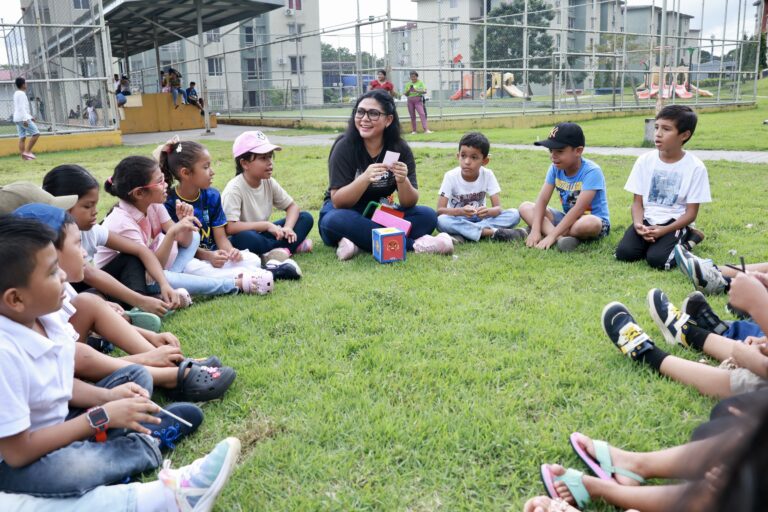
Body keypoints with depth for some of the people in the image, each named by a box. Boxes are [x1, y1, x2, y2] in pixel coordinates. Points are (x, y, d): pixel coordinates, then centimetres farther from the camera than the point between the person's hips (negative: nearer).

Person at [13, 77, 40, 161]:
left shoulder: (16, 94, 19)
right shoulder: (21, 94, -11)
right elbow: (21, 107, -19)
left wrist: (30, 117, 27)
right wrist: (25, 119, -24)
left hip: (18, 119, 10)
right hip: (23, 118, -10)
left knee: (22, 137, 5)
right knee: (36, 133, -8)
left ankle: (23, 156, 2)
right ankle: (27, 151, -11)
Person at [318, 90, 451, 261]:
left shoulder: (400, 149, -8)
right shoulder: (345, 146, -15)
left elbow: (410, 204, -10)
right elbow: (338, 202, -20)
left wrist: (403, 181, -31)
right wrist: (365, 178, -36)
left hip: (380, 215, 3)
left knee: (427, 216, -18)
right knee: (335, 221, -36)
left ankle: (359, 243, -28)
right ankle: (413, 244, -31)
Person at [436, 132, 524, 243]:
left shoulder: (487, 175, -9)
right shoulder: (451, 176, -14)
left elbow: (498, 208, -13)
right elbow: (439, 210, -20)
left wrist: (488, 211, -38)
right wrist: (460, 211, -40)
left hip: (480, 219, 2)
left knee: (514, 214, -20)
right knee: (441, 220, -35)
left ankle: (461, 235, -28)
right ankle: (492, 232, -32)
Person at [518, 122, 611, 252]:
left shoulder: (591, 171, -23)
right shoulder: (555, 168, -4)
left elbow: (578, 209, -30)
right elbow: (542, 200, -10)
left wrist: (552, 235, -35)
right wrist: (535, 230, -25)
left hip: (594, 219, -6)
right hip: (568, 219, 7)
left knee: (588, 223, -43)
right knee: (525, 207, -10)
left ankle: (547, 230, -19)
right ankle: (561, 238, -30)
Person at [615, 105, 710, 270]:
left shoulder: (695, 167, -8)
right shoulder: (645, 161, 0)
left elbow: (691, 212, -7)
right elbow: (637, 202, 3)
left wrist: (664, 230, -22)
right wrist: (638, 224, -19)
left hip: (674, 222, -3)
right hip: (647, 219, 3)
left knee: (657, 259, -28)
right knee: (623, 253, -22)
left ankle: (687, 238, 2)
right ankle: (651, 241, 6)